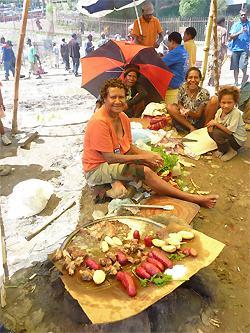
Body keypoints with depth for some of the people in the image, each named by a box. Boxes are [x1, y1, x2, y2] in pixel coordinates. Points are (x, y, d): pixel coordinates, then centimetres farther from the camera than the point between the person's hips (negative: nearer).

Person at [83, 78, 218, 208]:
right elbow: (109, 157, -24)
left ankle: (117, 183, -14)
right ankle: (192, 198, -17)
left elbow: (129, 146, 9)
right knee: (144, 171, -25)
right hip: (96, 170, -9)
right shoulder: (99, 122, -22)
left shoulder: (123, 117, 4)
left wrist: (149, 154, -10)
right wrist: (143, 157, -19)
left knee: (153, 162, -5)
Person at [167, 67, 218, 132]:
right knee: (169, 107, -16)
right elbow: (179, 103, 4)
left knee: (214, 100, -24)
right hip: (186, 120, 4)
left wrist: (189, 112, -36)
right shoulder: (183, 88, -9)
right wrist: (182, 109, -20)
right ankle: (192, 128, -19)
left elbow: (198, 115, -15)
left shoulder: (204, 93, -16)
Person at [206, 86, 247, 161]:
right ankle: (222, 149, 7)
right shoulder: (220, 111, -6)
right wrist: (212, 124, -23)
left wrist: (216, 123, -25)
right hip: (227, 135, 7)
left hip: (237, 140, -7)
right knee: (211, 130, -10)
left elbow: (230, 131, -29)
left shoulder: (236, 113, -27)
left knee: (217, 133, -28)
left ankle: (231, 151, -5)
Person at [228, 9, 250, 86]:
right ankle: (236, 82, 20)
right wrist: (240, 32, -14)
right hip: (236, 48, 2)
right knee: (235, 67, 6)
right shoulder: (235, 24, 8)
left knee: (243, 66, -14)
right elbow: (231, 37, 0)